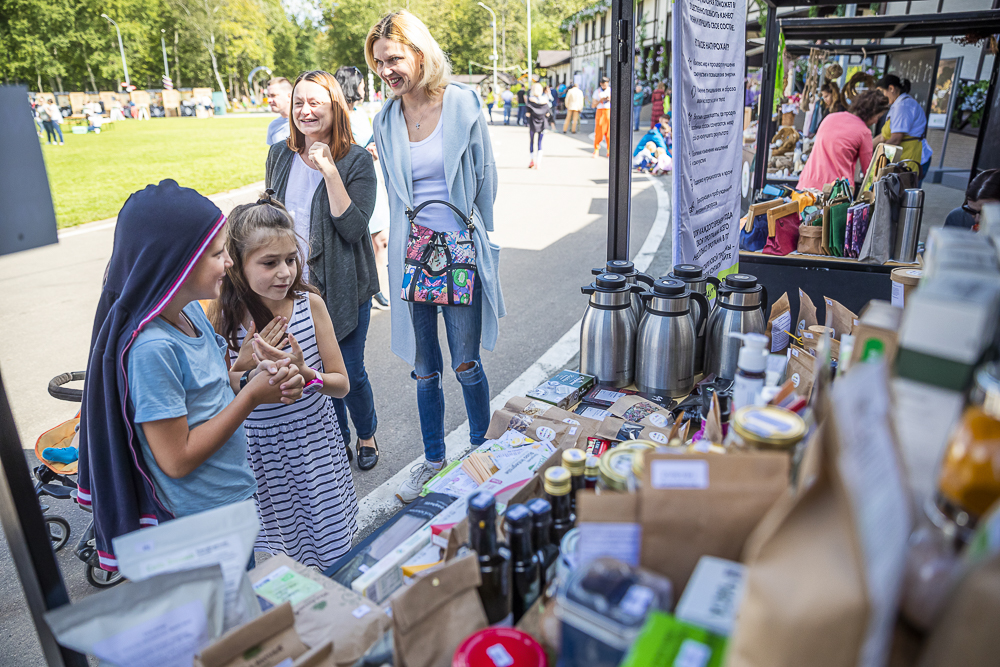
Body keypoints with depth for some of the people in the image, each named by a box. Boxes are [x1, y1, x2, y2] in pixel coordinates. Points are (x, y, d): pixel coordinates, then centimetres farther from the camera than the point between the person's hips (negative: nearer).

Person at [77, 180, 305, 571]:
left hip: (233, 498, 8)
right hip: (201, 524, -8)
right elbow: (177, 459, -24)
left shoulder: (191, 309, -3)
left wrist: (258, 377, -12)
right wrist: (252, 396, -22)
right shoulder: (151, 347, -29)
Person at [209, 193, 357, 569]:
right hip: (259, 454, -1)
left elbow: (342, 384, -4)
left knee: (333, 555, 15)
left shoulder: (310, 304, -9)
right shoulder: (221, 317, -11)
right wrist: (243, 365, -22)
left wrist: (304, 373, -24)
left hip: (316, 445, 1)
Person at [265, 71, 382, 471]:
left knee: (349, 373, 3)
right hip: (293, 285, 4)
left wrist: (329, 171, -24)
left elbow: (353, 227, -19)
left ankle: (366, 434, 32)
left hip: (343, 285, -4)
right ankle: (337, 440, 34)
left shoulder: (356, 160, -9)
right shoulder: (280, 156, 5)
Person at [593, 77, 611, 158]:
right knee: (598, 132, -7)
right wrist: (600, 100, -12)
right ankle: (596, 150, 2)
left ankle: (609, 151, 3)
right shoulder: (597, 92, 8)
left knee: (609, 132, -3)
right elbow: (594, 105, 4)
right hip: (600, 112, -1)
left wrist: (610, 99, -8)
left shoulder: (611, 91, 9)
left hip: (609, 112, 1)